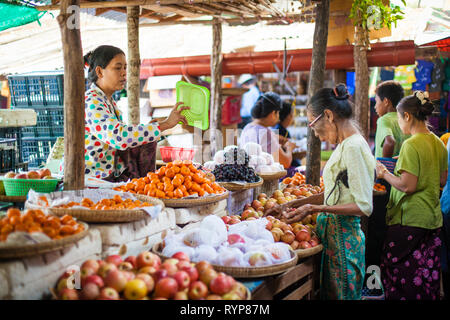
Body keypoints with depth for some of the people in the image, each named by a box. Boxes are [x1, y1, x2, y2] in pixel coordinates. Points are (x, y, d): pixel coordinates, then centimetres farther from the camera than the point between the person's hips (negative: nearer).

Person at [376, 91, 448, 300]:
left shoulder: (411, 145, -17)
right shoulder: (438, 144, 8)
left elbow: (407, 186, -20)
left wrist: (384, 173, -6)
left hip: (410, 221, -8)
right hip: (433, 219, 8)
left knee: (397, 273, 1)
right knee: (428, 272, 14)